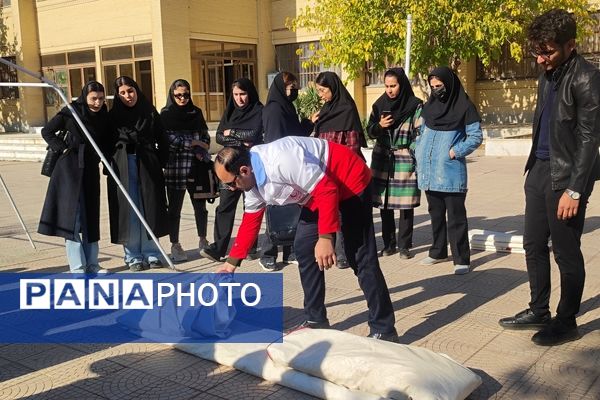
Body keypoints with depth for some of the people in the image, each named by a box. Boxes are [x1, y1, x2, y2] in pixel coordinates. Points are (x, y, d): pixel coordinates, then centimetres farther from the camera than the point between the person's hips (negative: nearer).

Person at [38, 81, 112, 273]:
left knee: (90, 216, 8)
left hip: (91, 169, 5)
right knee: (72, 215, -6)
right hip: (70, 168, -5)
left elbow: (106, 142, 18)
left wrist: (100, 155, 1)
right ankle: (77, 266, -2)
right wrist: (63, 148, -10)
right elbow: (47, 131, 0)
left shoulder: (103, 117, 5)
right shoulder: (70, 113, -7)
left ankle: (91, 263, 16)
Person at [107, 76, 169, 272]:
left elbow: (162, 140, 6)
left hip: (148, 166, 1)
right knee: (129, 211, 2)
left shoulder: (150, 112, 6)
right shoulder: (113, 115, 6)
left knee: (149, 209, 4)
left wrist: (160, 163, -1)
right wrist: (110, 166, -6)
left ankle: (151, 253, 14)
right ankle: (133, 256, 9)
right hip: (123, 167, 0)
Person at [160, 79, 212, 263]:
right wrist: (193, 143, -4)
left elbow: (205, 137, 14)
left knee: (200, 205, 9)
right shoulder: (165, 114, 3)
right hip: (175, 167, -3)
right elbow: (169, 138, -7)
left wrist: (201, 152, -5)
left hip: (197, 167, 3)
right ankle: (175, 245, 11)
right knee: (175, 208, 2)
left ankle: (202, 240, 25)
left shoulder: (196, 112, 14)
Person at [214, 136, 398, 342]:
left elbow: (327, 190, -31)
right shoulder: (251, 179, -3)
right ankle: (316, 319, 17)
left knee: (361, 257, -9)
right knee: (304, 248, 5)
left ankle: (383, 330, -1)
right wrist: (232, 262, 12)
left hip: (350, 182, -9)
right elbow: (250, 222, 9)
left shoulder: (280, 160, -33)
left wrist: (325, 237, -33)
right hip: (318, 193, 9)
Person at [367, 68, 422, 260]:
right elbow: (370, 130, 12)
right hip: (382, 159, 3)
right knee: (384, 204, 5)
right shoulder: (380, 104, 8)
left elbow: (421, 134, -3)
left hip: (405, 161, -3)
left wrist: (415, 158, -11)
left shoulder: (415, 106, -3)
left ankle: (404, 246, 11)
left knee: (406, 205, -1)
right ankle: (388, 244, 16)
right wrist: (379, 126, -9)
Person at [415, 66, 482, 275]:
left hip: (451, 173, -6)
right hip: (429, 172, 6)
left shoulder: (464, 106, -6)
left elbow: (476, 136, -6)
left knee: (456, 217, -3)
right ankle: (438, 252, 28)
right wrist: (420, 156, 8)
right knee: (436, 214, 16)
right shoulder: (429, 106, 10)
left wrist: (455, 151, -15)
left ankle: (461, 259, 2)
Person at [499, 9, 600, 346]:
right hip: (539, 169, 8)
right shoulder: (548, 76, 11)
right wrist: (535, 167, 15)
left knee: (566, 253, 3)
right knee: (534, 244, 14)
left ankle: (567, 322, 18)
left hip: (565, 176, -8)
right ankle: (538, 311, 28)